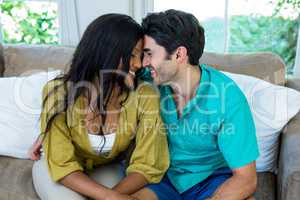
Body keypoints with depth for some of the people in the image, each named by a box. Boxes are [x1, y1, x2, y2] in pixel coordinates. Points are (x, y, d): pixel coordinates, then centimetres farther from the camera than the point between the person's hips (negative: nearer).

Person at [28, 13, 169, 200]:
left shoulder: (145, 96, -24)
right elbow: (63, 165, -23)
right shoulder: (59, 91, -26)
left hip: (106, 168, 2)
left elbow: (146, 166, -17)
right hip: (56, 166, -1)